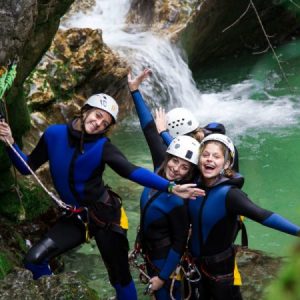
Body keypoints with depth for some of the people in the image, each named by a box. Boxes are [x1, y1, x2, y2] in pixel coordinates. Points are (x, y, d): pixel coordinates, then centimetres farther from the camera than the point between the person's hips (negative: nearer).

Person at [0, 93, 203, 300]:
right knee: (34, 259, -11)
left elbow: (133, 172, -27)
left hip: (104, 214, -3)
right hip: (75, 217, 3)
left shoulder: (103, 146, -15)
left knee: (120, 276, 4)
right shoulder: (54, 134, -5)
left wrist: (170, 187, -41)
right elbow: (28, 167, 3)